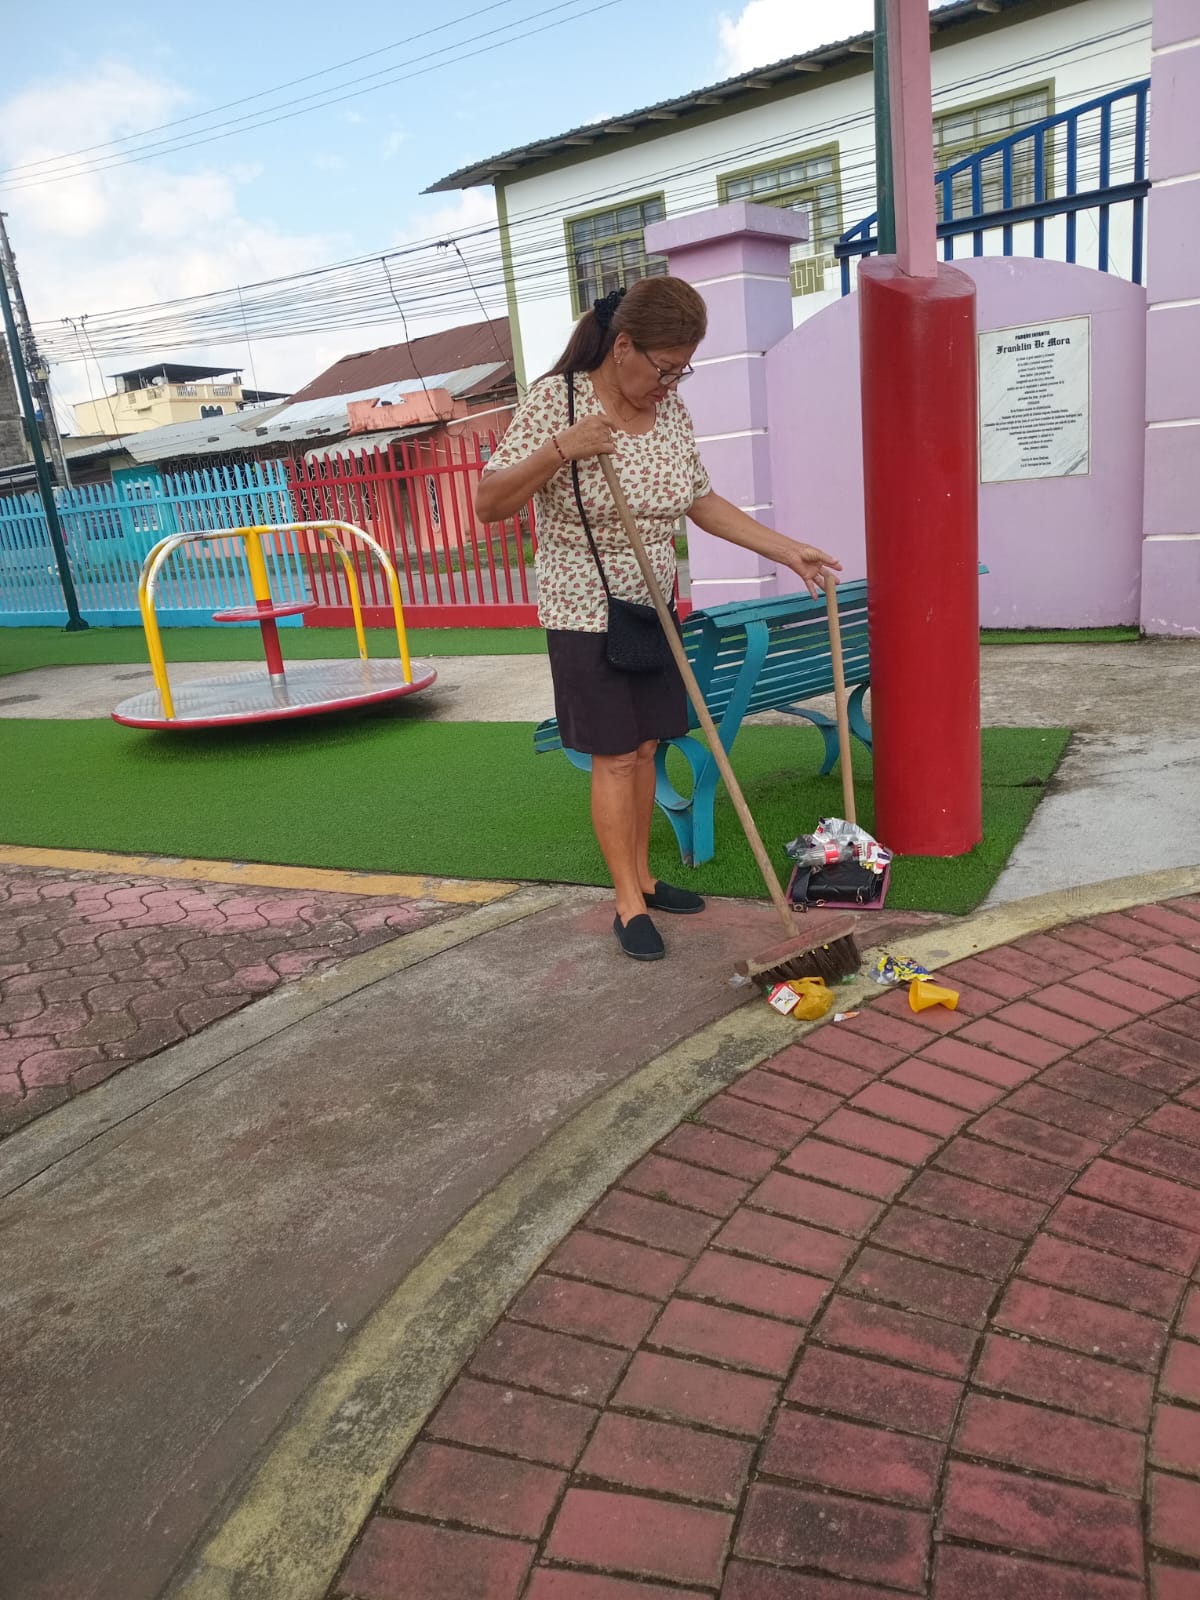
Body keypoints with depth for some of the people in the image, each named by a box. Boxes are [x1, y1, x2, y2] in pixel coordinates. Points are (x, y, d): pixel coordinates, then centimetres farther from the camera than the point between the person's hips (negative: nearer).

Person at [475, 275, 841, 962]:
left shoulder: (672, 411, 2)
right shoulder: (554, 401, -14)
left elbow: (703, 503, 11)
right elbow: (488, 505, -16)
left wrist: (787, 550, 6)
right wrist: (560, 450, -30)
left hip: (653, 610, 6)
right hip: (585, 614, -5)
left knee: (645, 748, 11)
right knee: (614, 757, -3)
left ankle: (643, 876, 26)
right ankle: (629, 903, 9)